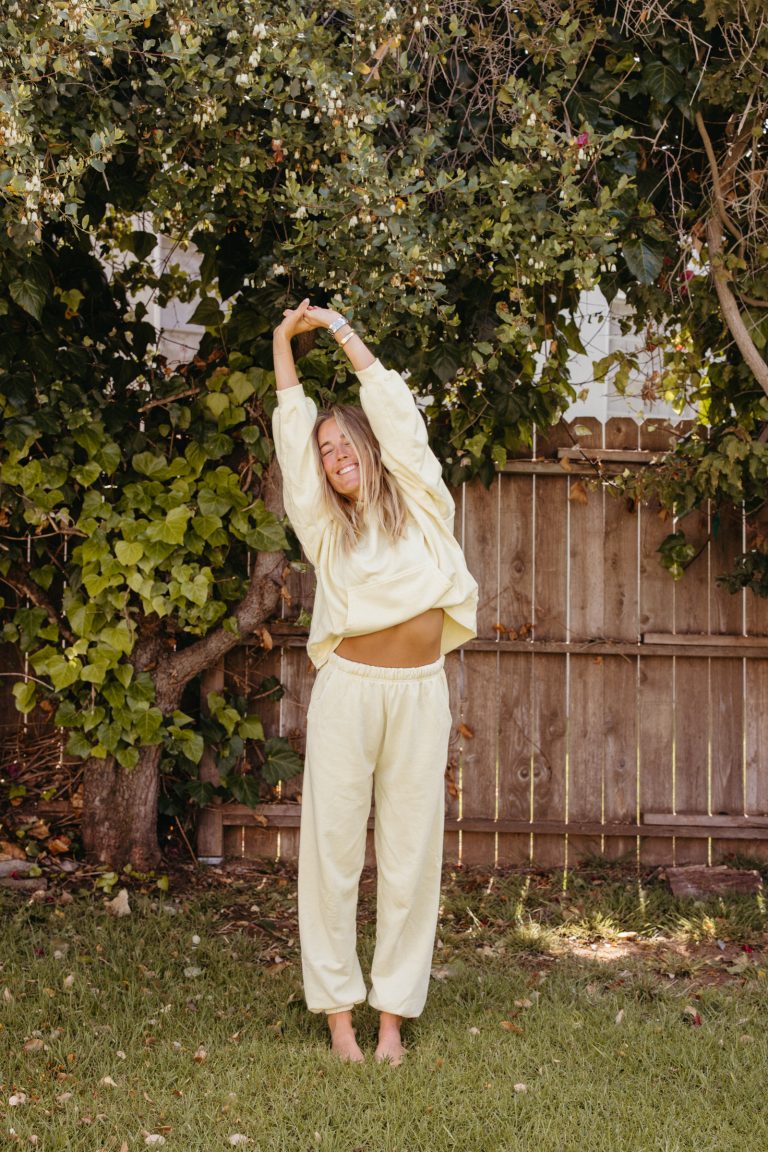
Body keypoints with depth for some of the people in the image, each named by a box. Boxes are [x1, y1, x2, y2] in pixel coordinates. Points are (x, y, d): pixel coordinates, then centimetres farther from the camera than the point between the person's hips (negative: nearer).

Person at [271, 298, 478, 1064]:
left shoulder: (416, 501, 11)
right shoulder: (326, 526, 12)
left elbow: (390, 404, 12)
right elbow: (292, 430, 13)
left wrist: (339, 327, 18)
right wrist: (283, 341, 18)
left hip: (420, 692, 0)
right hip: (349, 689, 0)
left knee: (410, 853, 3)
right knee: (333, 846, 0)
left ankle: (393, 1011, 11)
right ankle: (337, 1008, 9)